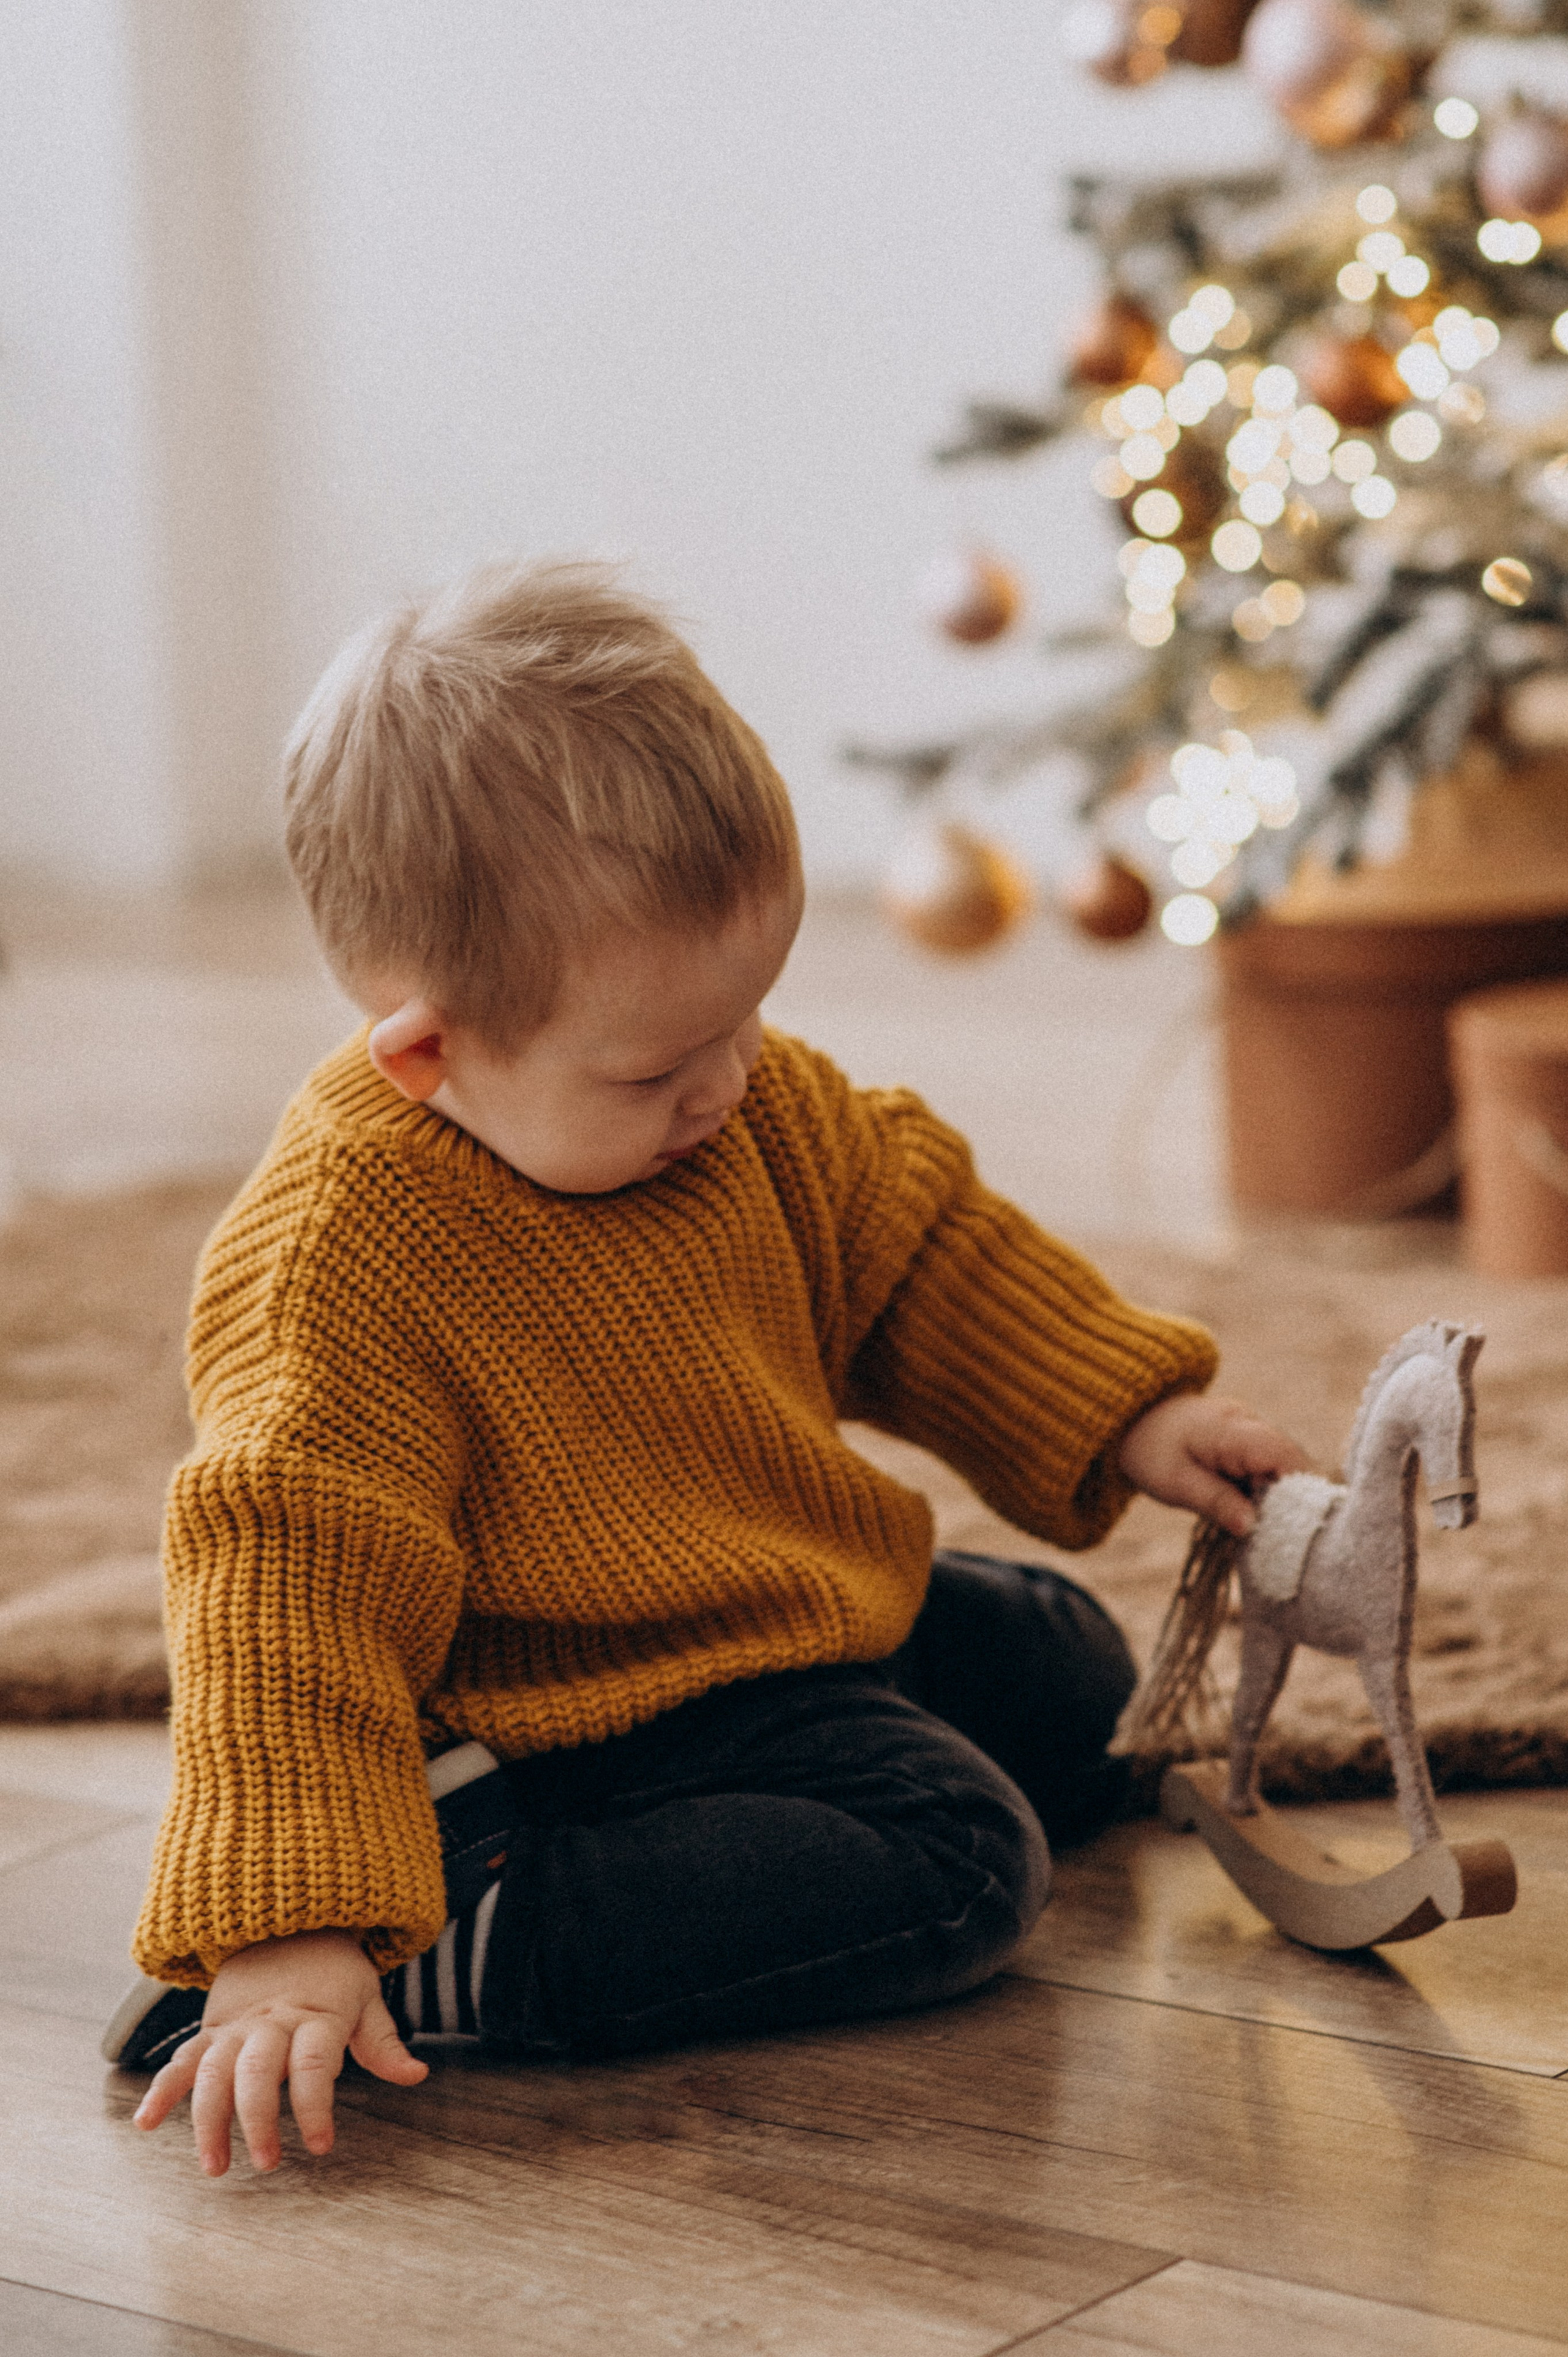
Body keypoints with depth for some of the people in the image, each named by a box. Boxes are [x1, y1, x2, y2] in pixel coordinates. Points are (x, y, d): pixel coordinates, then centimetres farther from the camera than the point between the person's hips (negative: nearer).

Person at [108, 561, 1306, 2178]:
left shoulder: (750, 1106, -7)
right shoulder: (334, 1256, -31)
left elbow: (915, 1247, 11)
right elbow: (289, 1590, -35)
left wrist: (1124, 1415, 7)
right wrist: (291, 1934, -42)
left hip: (813, 1606, 9)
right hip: (587, 1707, -9)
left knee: (1068, 1669, 24)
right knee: (954, 1866, -25)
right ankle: (449, 1950, -27)